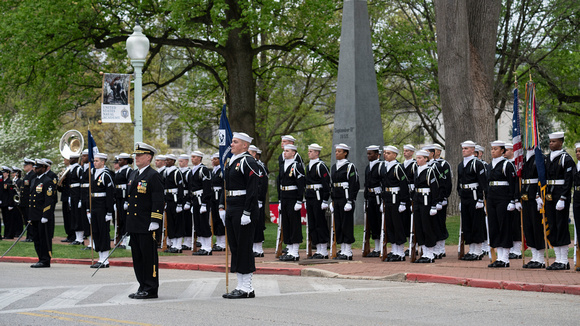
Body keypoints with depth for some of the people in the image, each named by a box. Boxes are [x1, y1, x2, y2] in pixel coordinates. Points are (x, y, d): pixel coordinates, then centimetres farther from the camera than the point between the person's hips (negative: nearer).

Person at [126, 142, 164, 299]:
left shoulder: (153, 176, -10)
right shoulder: (133, 175, 16)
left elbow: (158, 201, -14)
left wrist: (155, 222, -19)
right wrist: (128, 223, 20)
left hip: (147, 226, -9)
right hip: (134, 225, 9)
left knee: (149, 257, -2)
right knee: (137, 257, 12)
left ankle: (151, 290, 3)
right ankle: (143, 287, 20)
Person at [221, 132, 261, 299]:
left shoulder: (248, 162, -11)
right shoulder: (231, 162, 17)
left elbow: (253, 191, -17)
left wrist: (247, 213, -21)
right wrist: (222, 207, 15)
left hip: (243, 211, -10)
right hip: (231, 210, 10)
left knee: (244, 247, -6)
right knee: (235, 247, 10)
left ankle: (247, 288, -1)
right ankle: (241, 286, 16)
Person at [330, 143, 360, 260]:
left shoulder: (350, 166, -8)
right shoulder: (334, 167, 15)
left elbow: (353, 185, -12)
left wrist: (350, 201, -18)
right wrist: (333, 201, 17)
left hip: (346, 198, -8)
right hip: (337, 199, 8)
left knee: (347, 224, -5)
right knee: (338, 225, 7)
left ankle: (348, 253, -2)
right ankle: (343, 251, 13)